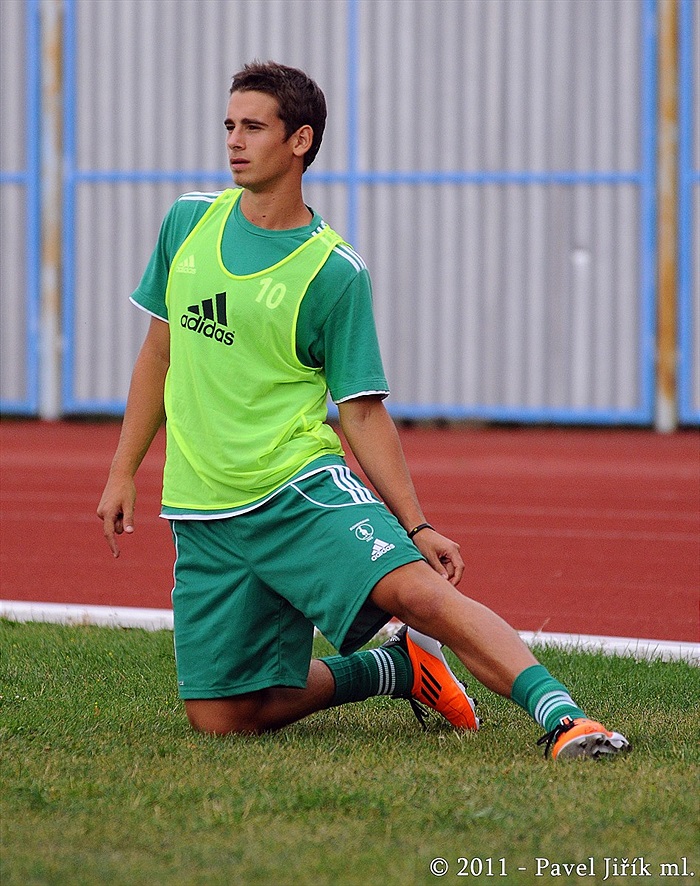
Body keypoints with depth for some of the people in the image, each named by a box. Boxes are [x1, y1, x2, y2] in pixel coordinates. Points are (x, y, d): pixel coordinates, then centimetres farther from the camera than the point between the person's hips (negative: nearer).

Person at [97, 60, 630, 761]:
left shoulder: (334, 272, -6)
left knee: (418, 589, -31)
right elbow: (161, 349, 18)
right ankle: (390, 671, 22)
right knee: (218, 718, 2)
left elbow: (362, 413, -3)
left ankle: (561, 716, -32)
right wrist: (123, 471, 15)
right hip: (203, 514, 5)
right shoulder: (189, 222, 7)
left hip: (302, 487, -5)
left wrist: (415, 525, -11)